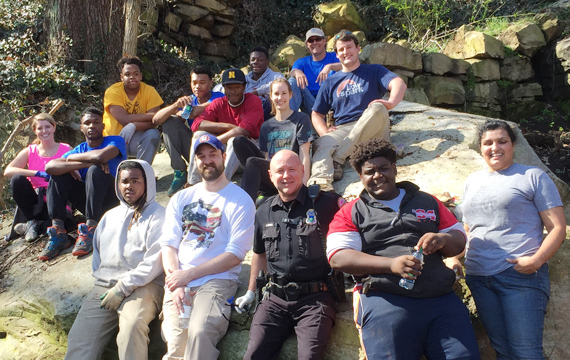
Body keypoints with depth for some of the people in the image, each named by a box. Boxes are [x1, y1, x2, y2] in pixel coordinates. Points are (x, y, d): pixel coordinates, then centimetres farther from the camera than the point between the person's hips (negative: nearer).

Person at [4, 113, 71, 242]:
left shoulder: (66, 150, 2)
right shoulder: (29, 152, 5)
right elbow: (7, 171, -10)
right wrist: (38, 173, -21)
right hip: (36, 203, 2)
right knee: (17, 180, -25)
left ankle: (38, 224, 3)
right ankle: (32, 221, -9)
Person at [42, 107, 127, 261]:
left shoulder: (116, 141, -4)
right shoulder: (79, 150, 8)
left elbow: (101, 156, -30)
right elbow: (49, 167, -12)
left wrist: (72, 158, -10)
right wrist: (84, 163, -24)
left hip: (113, 200, -5)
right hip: (90, 202, 5)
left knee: (95, 170, -29)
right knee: (58, 173, -7)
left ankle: (90, 231, -34)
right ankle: (58, 232, -18)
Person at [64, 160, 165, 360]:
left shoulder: (157, 215, 4)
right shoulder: (110, 216, 26)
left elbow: (155, 261, -7)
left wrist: (122, 288, -12)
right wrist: (100, 279, 11)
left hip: (143, 285, -6)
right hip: (104, 287, 6)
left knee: (132, 325, -35)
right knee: (80, 338, -14)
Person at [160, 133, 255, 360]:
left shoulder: (240, 200, 2)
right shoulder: (181, 198, 17)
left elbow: (235, 255, -5)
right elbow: (168, 244, 10)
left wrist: (189, 275, -10)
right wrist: (176, 284, -7)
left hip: (216, 281, -3)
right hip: (178, 282, 3)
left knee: (199, 332, -29)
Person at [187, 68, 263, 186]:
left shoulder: (253, 101, -11)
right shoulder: (219, 103, 2)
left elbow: (244, 130, -25)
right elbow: (196, 124, -12)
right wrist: (226, 126, -23)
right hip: (224, 145, 5)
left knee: (235, 139, -35)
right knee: (199, 134, -16)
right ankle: (193, 182, -16)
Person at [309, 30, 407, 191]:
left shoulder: (374, 71, 15)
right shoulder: (330, 82, 22)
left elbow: (399, 84, -4)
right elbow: (316, 114, 17)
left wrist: (391, 102, -28)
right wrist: (325, 132, -6)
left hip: (372, 130, -1)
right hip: (341, 129, 1)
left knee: (378, 108, -33)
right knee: (321, 144, -30)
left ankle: (337, 159, -37)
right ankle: (320, 182, -60)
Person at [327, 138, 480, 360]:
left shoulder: (427, 202, 21)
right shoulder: (351, 213, 9)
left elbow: (459, 241, 19)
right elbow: (338, 257, -4)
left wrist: (443, 239, -6)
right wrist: (391, 264, -16)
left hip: (442, 298, 3)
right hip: (386, 300, -3)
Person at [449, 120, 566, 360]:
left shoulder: (532, 176, 4)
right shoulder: (472, 181, 19)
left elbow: (558, 227, -1)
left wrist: (536, 260, -16)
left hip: (521, 275, -5)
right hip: (478, 278, 5)